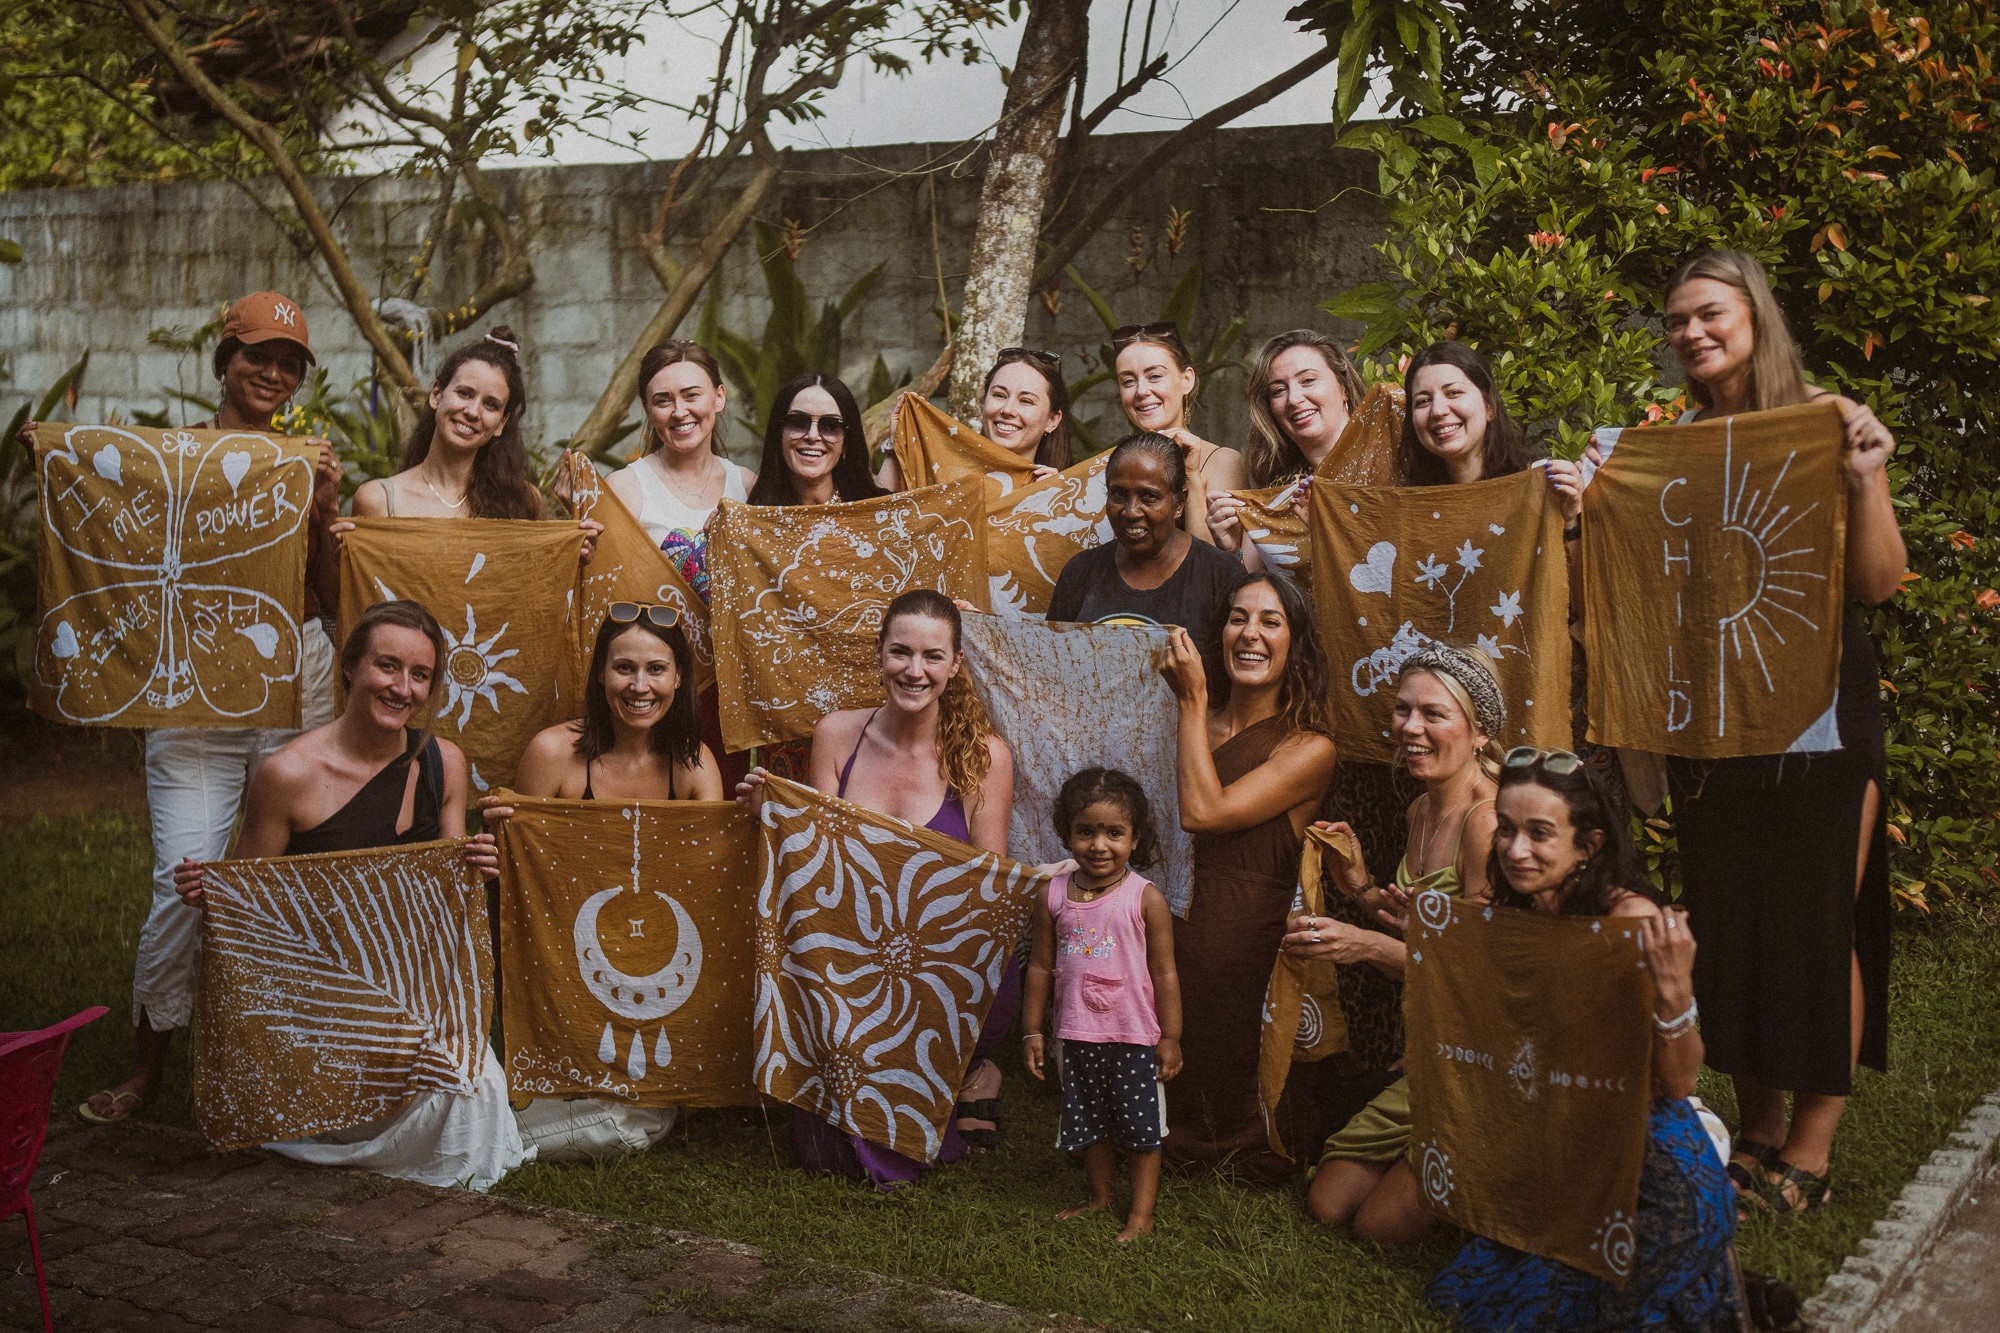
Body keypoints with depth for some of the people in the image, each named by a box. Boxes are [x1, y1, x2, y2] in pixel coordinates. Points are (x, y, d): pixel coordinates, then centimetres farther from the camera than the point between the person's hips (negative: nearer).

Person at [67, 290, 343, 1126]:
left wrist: (324, 508, -7)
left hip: (297, 684, 2)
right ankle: (147, 1064, 13)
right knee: (183, 881, -6)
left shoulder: (309, 466, 9)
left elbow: (335, 599, 6)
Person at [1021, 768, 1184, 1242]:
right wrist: (1032, 1030, 7)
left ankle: (1141, 1214, 18)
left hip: (1133, 1037, -4)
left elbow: (1164, 974, -7)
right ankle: (1100, 1197, 37)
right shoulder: (1053, 896, -3)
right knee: (1087, 1124, 18)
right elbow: (1041, 967, 5)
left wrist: (1170, 1037, -6)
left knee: (1140, 1128, 5)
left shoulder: (1146, 899, -12)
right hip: (1077, 1036, 4)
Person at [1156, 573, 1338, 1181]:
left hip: (1239, 947, -5)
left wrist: (1192, 700, -12)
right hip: (1168, 923, 5)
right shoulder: (1195, 722, 11)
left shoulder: (1310, 748, -8)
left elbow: (1203, 811, -18)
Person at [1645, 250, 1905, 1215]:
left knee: (1821, 920, -1)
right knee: (1727, 916, 9)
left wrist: (1863, 481, -19)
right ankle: (1758, 1128, 24)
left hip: (1820, 708, -4)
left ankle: (1809, 1150, 11)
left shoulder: (1829, 424, -3)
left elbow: (1879, 583, -6)